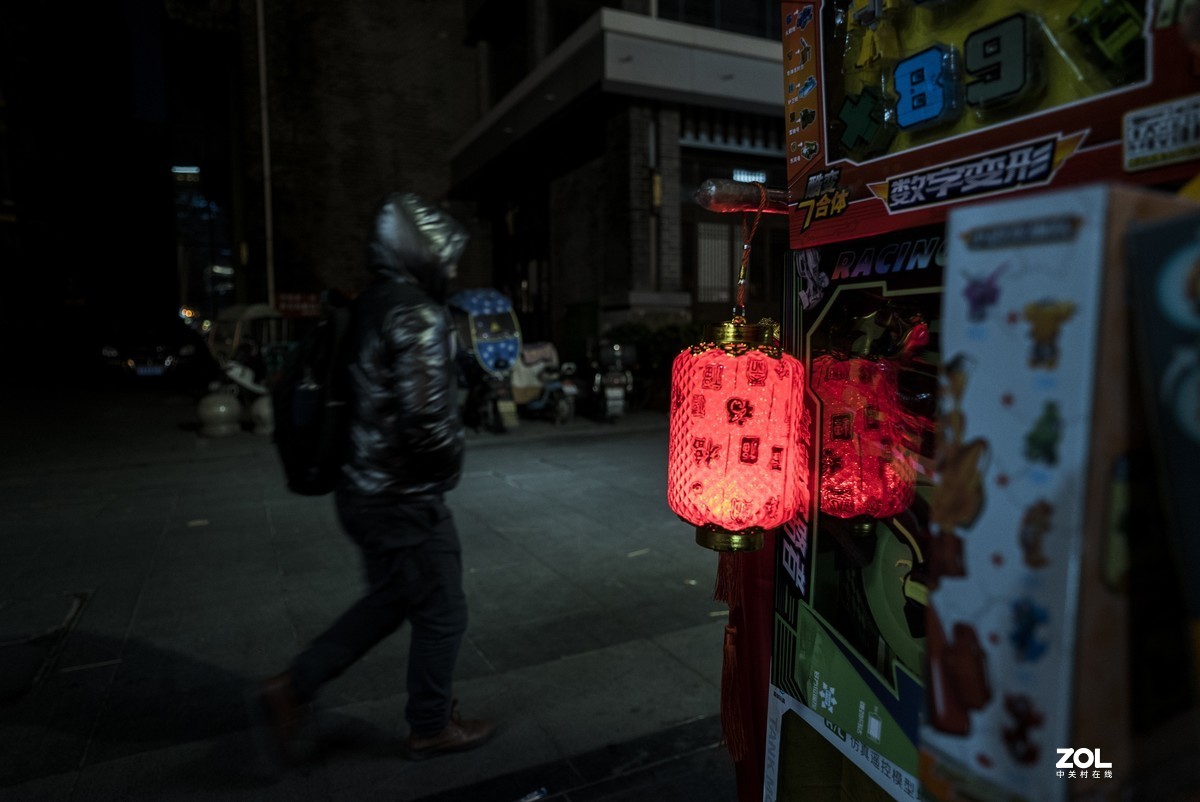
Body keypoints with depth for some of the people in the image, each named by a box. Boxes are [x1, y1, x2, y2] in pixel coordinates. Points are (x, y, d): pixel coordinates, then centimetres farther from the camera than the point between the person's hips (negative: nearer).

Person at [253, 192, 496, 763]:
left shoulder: (368, 307, 8)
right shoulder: (418, 315, -21)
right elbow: (428, 417, -29)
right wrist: (449, 461, -10)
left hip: (365, 489, 9)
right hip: (405, 500, -9)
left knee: (390, 601, 25)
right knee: (441, 615, 11)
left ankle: (293, 689, 29)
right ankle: (431, 728, 30)